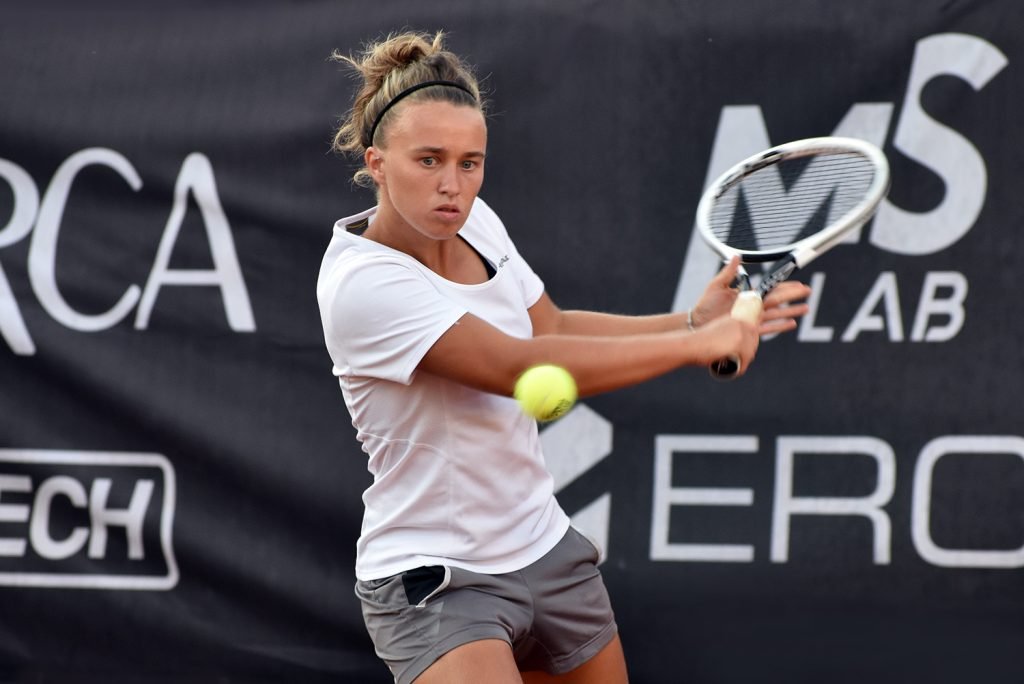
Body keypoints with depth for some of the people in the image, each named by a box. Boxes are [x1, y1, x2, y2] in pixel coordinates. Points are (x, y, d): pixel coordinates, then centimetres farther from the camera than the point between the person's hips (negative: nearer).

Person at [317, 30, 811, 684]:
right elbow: (520, 368, -31)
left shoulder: (474, 220, 0)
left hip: (544, 550, 8)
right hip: (433, 578, -8)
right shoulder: (363, 282, -24)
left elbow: (552, 328, 16)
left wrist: (695, 320, 4)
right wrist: (696, 344, -26)